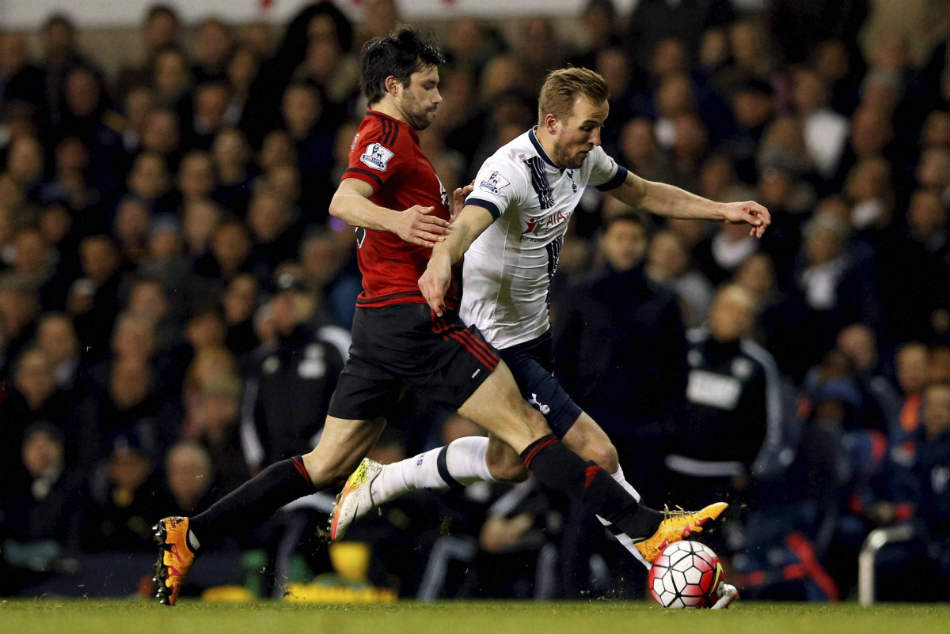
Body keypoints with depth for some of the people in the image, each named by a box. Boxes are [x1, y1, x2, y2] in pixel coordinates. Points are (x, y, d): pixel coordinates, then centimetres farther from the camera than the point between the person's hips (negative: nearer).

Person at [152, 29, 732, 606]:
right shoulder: (388, 136, -8)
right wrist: (398, 220, -46)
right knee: (528, 430, -12)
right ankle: (648, 530, -15)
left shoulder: (387, 139, 23)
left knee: (327, 465, 8)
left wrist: (452, 201, 26)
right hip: (417, 318, -10)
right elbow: (344, 202, -27)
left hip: (379, 321, 10)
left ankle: (189, 536, 3)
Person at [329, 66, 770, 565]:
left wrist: (722, 210, 7)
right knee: (596, 454, -15)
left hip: (534, 332, 10)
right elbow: (469, 220, -48)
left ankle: (379, 482, 41)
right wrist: (442, 259, -70)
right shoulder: (510, 169, -29)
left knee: (508, 462, 26)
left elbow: (643, 194, 16)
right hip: (499, 343, -10)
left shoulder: (584, 158, -3)